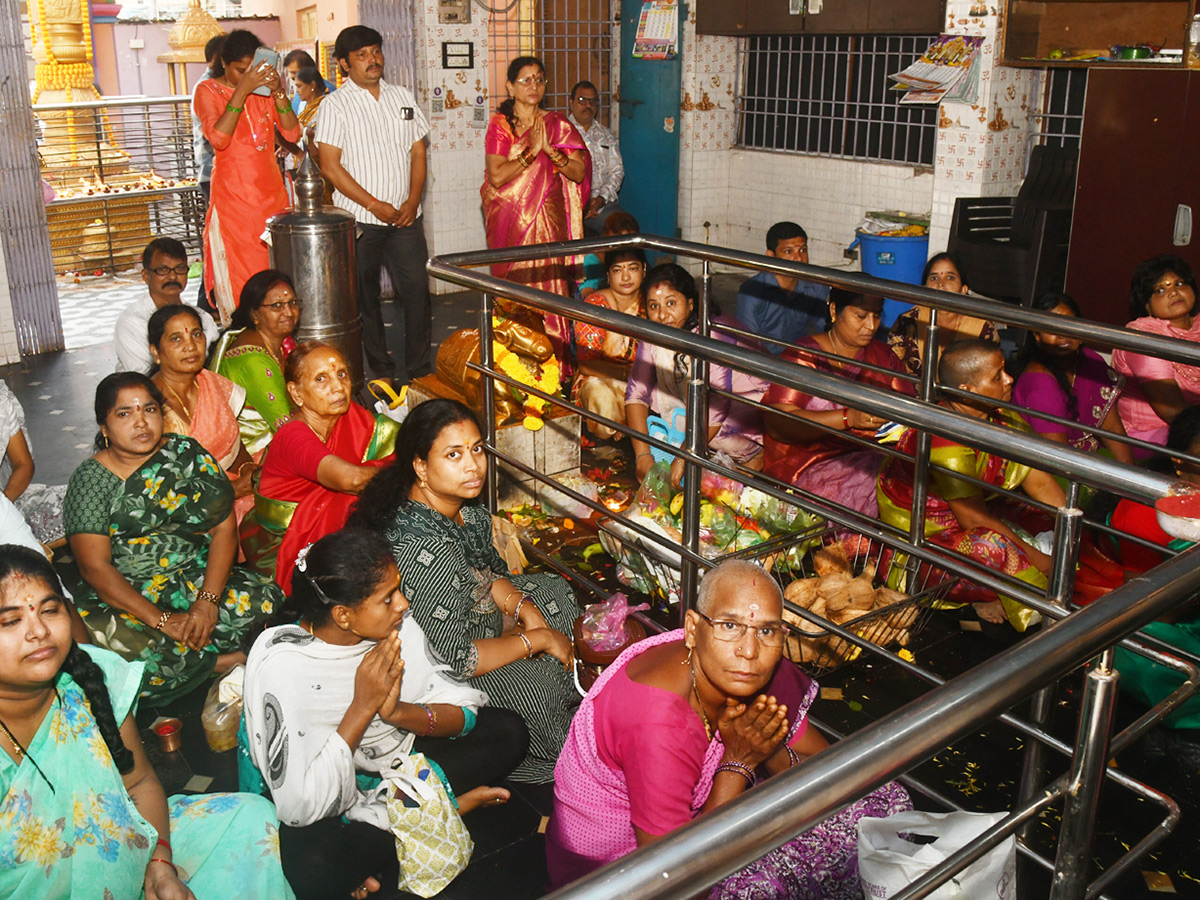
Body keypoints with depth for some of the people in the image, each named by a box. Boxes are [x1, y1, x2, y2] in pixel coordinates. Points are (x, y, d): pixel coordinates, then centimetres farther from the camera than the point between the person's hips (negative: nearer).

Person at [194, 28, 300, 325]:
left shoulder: (264, 88, 9)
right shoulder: (208, 91, -1)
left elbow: (292, 134, -2)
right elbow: (218, 138, -20)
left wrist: (278, 92, -15)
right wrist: (242, 91, -23)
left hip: (271, 193, 3)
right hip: (233, 196, -3)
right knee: (238, 275, -4)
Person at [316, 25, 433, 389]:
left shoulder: (403, 97, 12)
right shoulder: (335, 105, -3)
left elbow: (418, 151, 12)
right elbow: (330, 165, -9)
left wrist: (413, 201, -2)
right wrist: (374, 205, -12)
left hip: (405, 216, 4)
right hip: (359, 220, -3)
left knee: (417, 290, 0)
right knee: (365, 298, 4)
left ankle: (419, 369, 10)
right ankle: (381, 370, 15)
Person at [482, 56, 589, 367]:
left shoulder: (557, 124, 9)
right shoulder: (499, 124, 3)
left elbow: (579, 172, -1)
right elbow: (496, 176, -10)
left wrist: (550, 149, -14)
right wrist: (532, 151, -15)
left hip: (549, 219, 1)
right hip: (511, 220, -1)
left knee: (550, 285, -4)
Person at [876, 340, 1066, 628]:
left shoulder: (1004, 418, -6)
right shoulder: (945, 440, -31)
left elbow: (1041, 483, -2)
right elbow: (973, 520, -27)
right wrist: (1035, 558, -23)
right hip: (917, 529, -8)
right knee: (995, 548, -32)